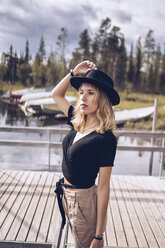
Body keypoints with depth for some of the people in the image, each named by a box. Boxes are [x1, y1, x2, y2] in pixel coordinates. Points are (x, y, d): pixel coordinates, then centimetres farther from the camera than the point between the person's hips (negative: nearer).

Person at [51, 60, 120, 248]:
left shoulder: (105, 138, -23)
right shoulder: (78, 123, -3)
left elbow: (103, 188, -21)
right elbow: (56, 94, 13)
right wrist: (74, 73, -2)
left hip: (85, 200, -7)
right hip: (67, 195, 8)